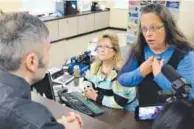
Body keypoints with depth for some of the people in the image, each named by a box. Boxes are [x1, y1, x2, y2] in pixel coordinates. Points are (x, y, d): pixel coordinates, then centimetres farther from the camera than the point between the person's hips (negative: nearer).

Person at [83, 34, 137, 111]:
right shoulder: (95, 65, -1)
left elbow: (119, 102, -29)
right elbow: (86, 80, 16)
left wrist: (96, 97, -22)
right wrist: (88, 90, -5)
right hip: (103, 108, 7)